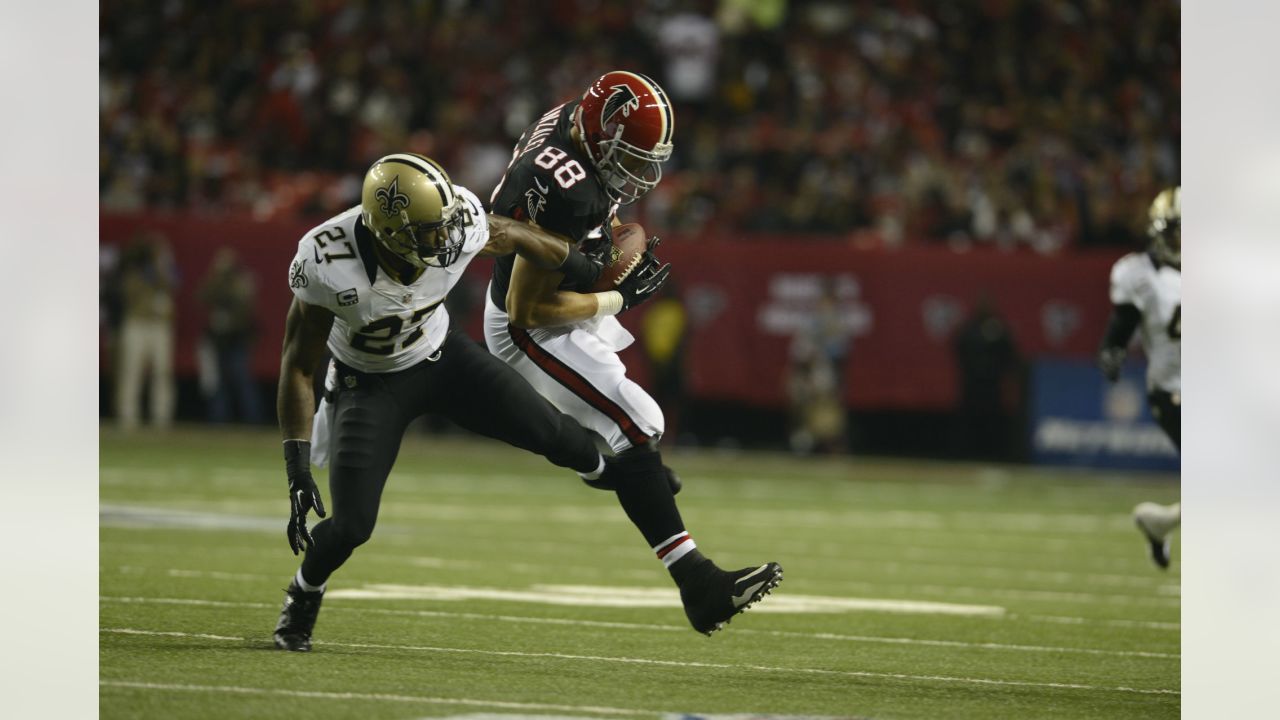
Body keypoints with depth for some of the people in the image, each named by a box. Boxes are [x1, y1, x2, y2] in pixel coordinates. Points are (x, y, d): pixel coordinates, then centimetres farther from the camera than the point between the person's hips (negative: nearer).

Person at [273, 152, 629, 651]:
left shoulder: (459, 228, -29)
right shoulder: (328, 267, -36)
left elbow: (517, 238, -4)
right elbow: (299, 368, -23)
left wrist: (598, 277, 10)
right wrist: (298, 470, -26)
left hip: (440, 357, 3)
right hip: (369, 382, -3)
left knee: (546, 430, 0)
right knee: (351, 526, -14)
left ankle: (604, 470, 38)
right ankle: (303, 597, 21)